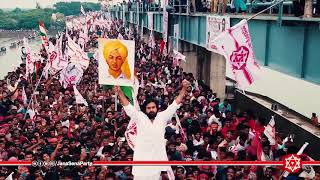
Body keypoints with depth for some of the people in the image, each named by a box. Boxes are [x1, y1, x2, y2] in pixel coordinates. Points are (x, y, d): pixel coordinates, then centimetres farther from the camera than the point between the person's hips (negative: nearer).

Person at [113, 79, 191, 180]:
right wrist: (120, 92, -19)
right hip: (141, 159, -1)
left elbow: (175, 104, 1)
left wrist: (184, 88, -7)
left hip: (157, 159, 2)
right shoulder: (140, 117, 0)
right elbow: (127, 106, -6)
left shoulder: (162, 117, 4)